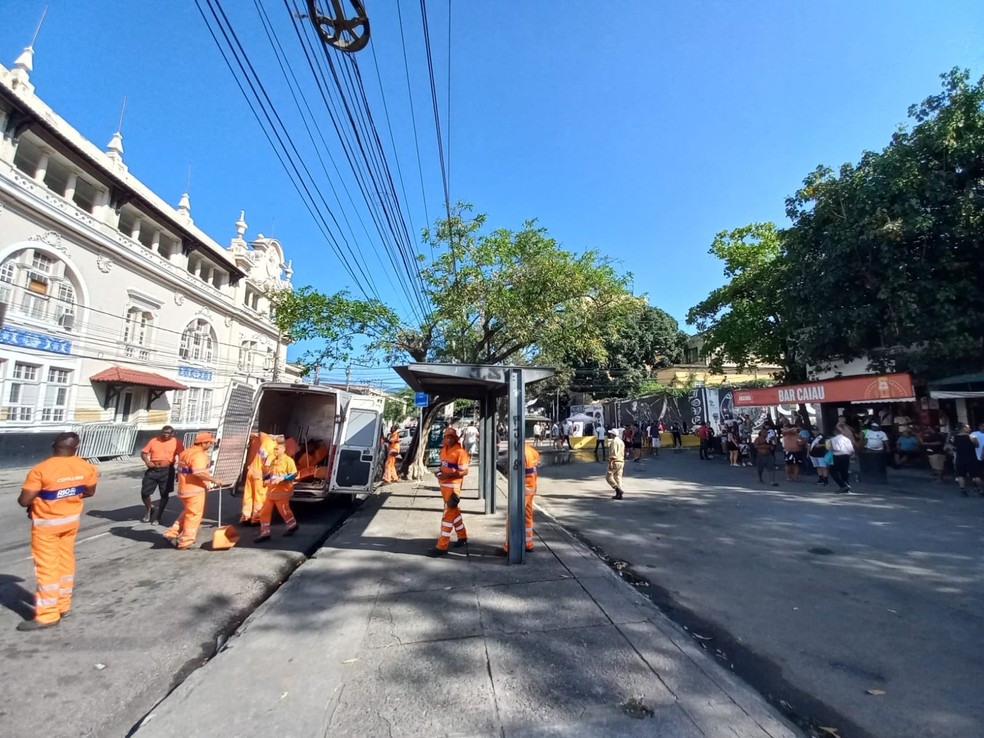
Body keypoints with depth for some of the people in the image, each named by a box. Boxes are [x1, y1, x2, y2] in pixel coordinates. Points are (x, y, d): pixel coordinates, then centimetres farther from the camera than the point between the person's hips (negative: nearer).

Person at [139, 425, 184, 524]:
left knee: (164, 494, 5)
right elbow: (143, 453, 10)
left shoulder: (176, 442, -2)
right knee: (144, 492, 3)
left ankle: (158, 515, 23)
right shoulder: (154, 441, 6)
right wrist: (147, 461, -11)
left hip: (167, 470, -2)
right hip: (152, 470, 2)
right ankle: (149, 510, 32)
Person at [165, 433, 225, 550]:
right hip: (195, 489, -9)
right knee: (194, 515, 1)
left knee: (187, 512, 24)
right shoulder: (199, 455, -19)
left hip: (184, 488, 9)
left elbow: (183, 469, 18)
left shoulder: (186, 452, 12)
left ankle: (172, 533, 25)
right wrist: (214, 480, -22)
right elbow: (199, 472, -30)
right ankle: (185, 542, 7)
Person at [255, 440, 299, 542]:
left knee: (284, 511, 7)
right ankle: (265, 533, 17)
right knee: (264, 512, 7)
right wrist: (265, 477, 4)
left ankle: (292, 526, 30)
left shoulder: (288, 460, -14)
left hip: (282, 492, -8)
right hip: (271, 491, 8)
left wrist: (282, 478, -27)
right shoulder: (273, 461, 12)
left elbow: (294, 474, -19)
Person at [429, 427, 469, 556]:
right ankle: (462, 536, 35)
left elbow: (464, 471, -18)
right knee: (454, 511, 19)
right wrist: (439, 472, 1)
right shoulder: (443, 450, 8)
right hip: (443, 485, 8)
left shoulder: (460, 452, -16)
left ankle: (442, 546, 2)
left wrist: (448, 475, -26)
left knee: (448, 514, -4)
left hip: (453, 486, -8)